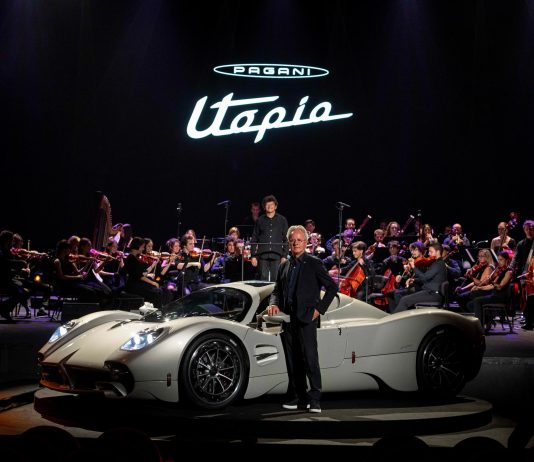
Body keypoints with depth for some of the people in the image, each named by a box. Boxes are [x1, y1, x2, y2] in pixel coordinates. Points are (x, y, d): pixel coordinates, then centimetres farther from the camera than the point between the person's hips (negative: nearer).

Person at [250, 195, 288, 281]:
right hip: (262, 255, 1)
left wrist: (284, 256, 0)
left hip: (277, 255, -1)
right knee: (263, 280, -1)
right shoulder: (260, 220, 9)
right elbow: (254, 239, 10)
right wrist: (253, 256, 2)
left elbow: (286, 239, 7)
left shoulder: (282, 220, 7)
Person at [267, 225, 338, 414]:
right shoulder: (284, 266, 17)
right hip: (287, 318, 6)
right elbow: (277, 290, 20)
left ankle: (315, 399, -10)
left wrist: (320, 308, -7)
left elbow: (332, 287, 0)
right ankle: (298, 398, 14)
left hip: (306, 318, -6)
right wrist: (274, 304, -1)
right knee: (293, 361, 7)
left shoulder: (314, 264, 1)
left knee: (310, 359, -11)